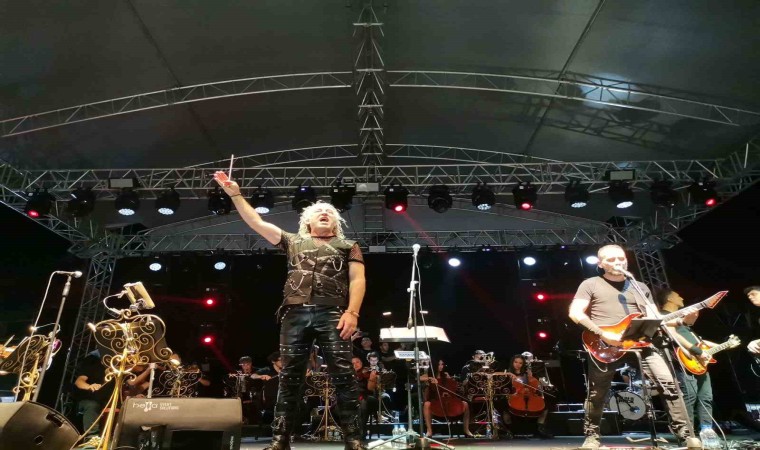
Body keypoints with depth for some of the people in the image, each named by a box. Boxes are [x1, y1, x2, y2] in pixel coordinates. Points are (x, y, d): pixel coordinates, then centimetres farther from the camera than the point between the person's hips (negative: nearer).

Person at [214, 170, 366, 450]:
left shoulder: (347, 246, 19)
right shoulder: (293, 242, 24)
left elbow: (357, 280, 6)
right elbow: (257, 223, 20)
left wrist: (352, 312, -9)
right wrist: (234, 194, 15)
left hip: (331, 314, -2)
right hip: (295, 314, 2)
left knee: (343, 376, -8)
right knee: (289, 377, 3)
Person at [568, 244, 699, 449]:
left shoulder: (640, 287, 20)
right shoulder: (591, 284, 5)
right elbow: (575, 313, -6)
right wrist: (602, 334, -16)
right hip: (605, 346, -3)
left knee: (668, 383, -10)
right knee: (596, 394, 2)